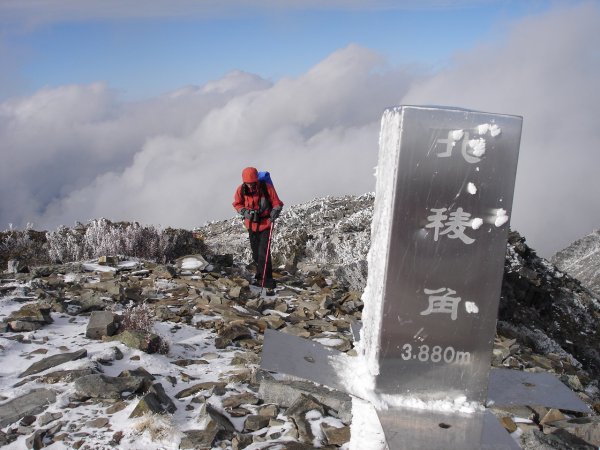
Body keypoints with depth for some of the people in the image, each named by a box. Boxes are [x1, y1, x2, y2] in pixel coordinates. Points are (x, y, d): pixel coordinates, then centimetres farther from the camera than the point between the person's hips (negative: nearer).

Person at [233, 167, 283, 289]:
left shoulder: (266, 188, -16)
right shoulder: (241, 190, -10)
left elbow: (277, 203, -6)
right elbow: (237, 204, 5)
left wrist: (274, 213, -26)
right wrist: (244, 212, -15)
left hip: (265, 224, -4)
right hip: (251, 225, 4)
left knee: (263, 252, -12)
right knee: (256, 253, 13)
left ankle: (266, 279, -4)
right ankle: (260, 277, 28)